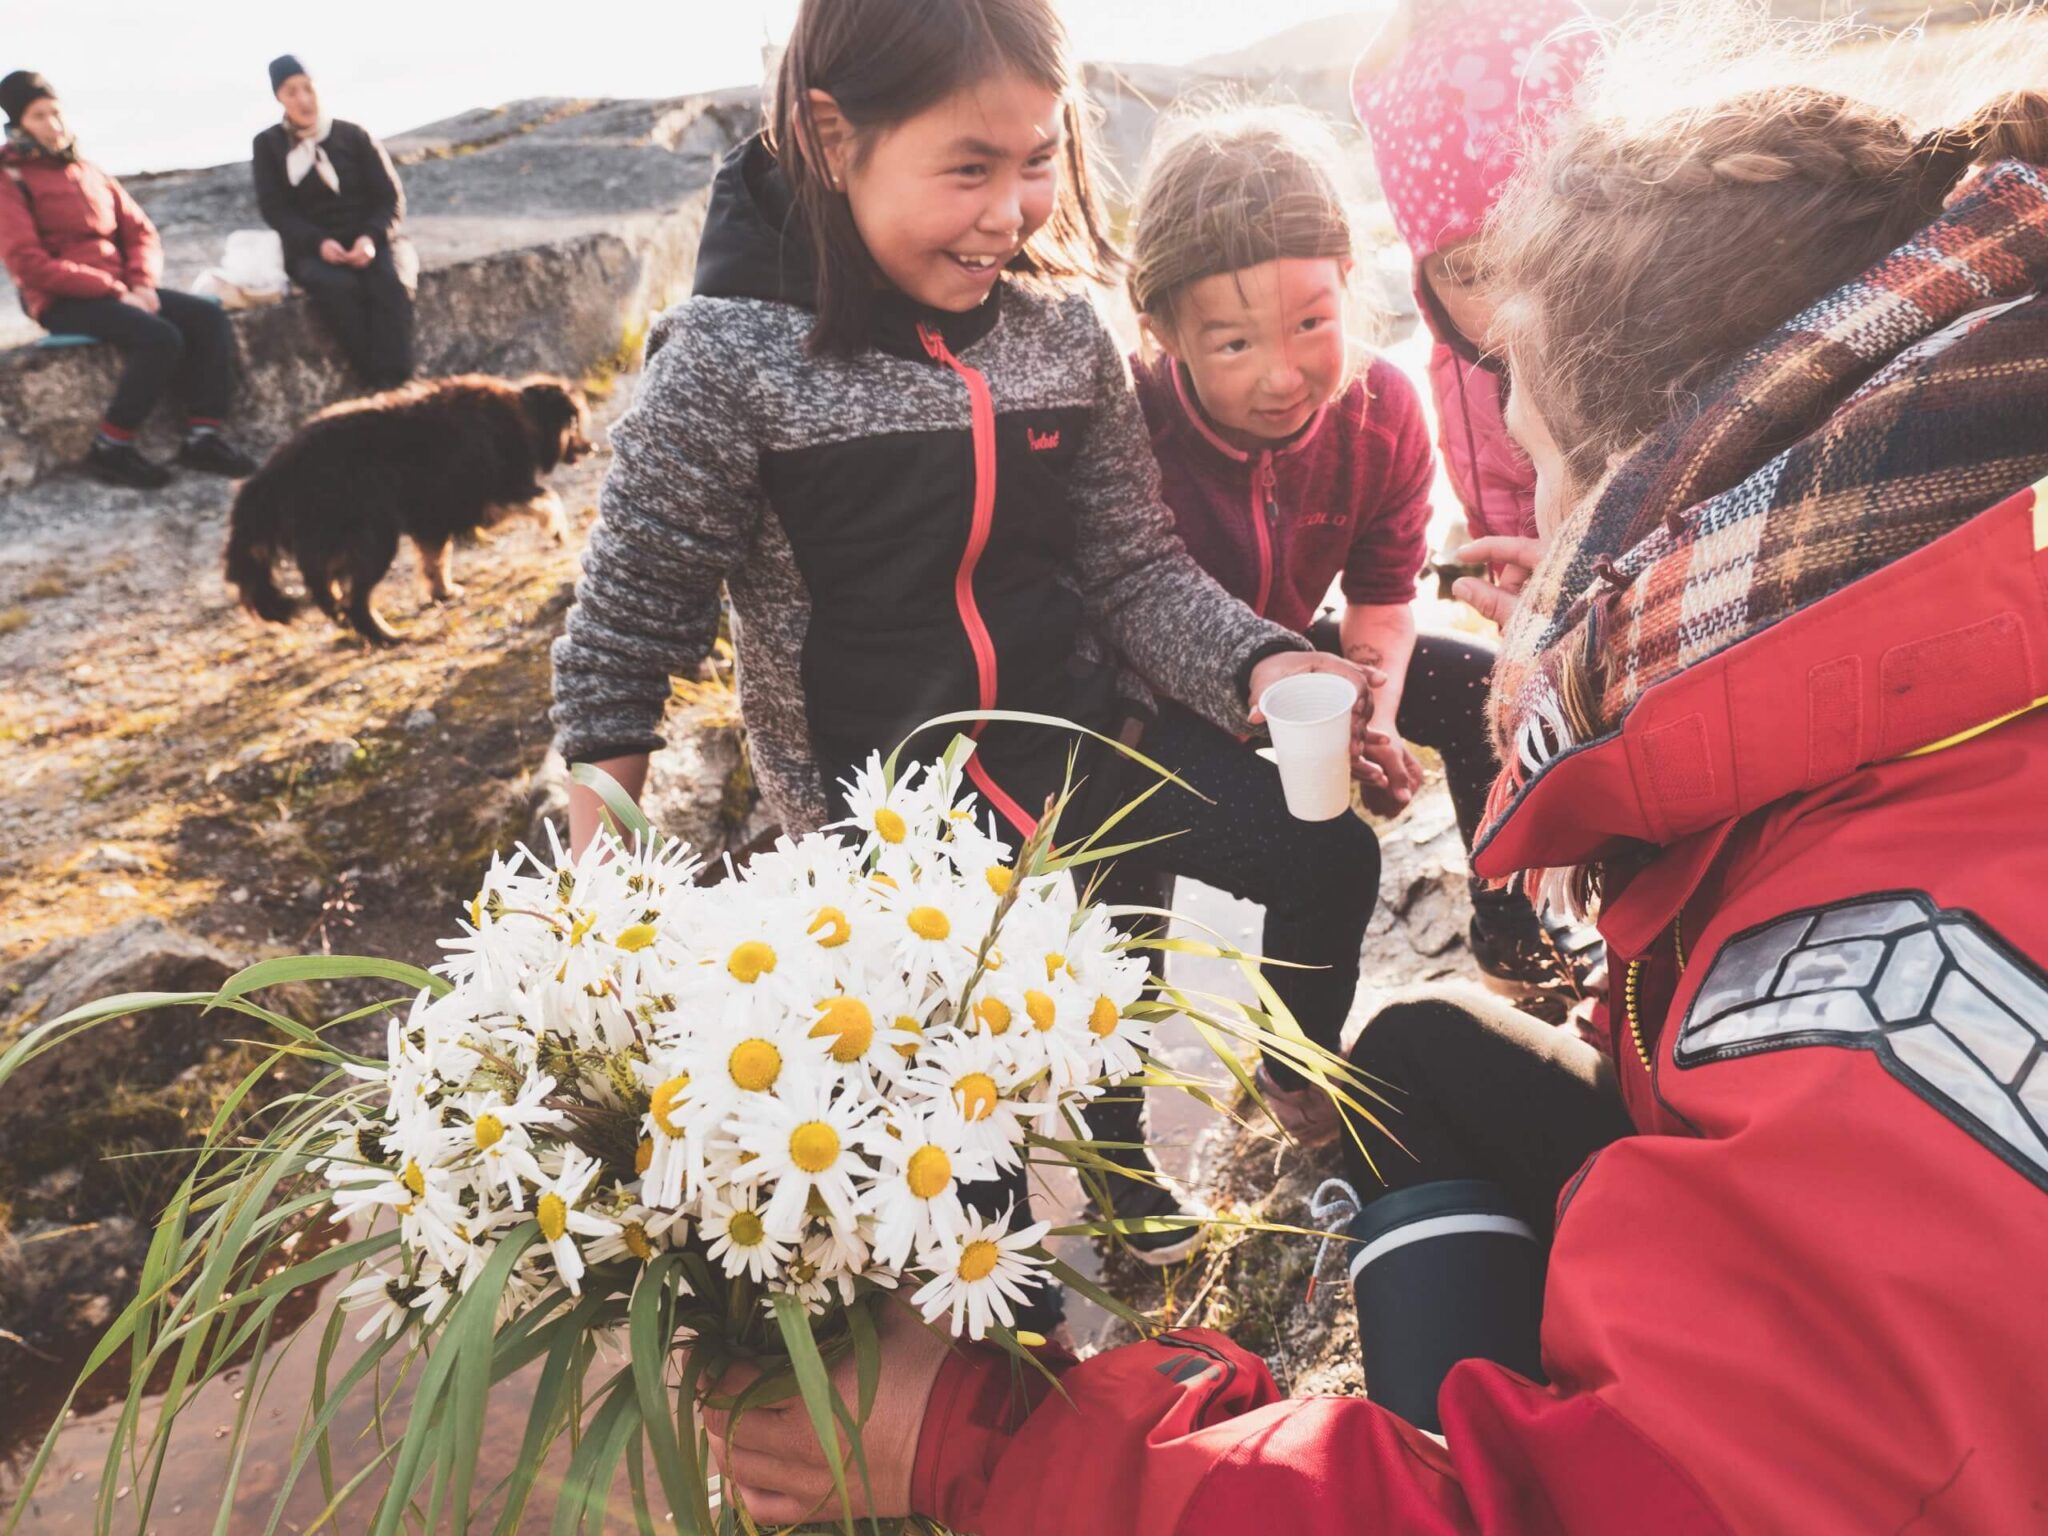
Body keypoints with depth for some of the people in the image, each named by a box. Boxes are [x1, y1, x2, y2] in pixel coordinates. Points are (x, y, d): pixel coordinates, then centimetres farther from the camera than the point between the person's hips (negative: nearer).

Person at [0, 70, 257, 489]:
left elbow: (141, 231, 16)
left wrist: (142, 284, -5)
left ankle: (204, 436, -21)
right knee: (160, 338, -30)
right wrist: (113, 291, -18)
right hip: (63, 302, -7)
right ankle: (110, 449, -20)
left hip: (120, 291, 7)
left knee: (208, 317, -14)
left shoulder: (88, 171, 19)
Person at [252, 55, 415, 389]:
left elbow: (391, 198, 5)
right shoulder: (268, 145, 10)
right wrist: (319, 242, -18)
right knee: (338, 286, -37)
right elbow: (275, 210, 3)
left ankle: (394, 386, -45)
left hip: (369, 240, 1)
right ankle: (378, 386, -40)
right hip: (311, 248, 0)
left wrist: (371, 238, -16)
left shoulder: (353, 136, 9)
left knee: (390, 281, -36)